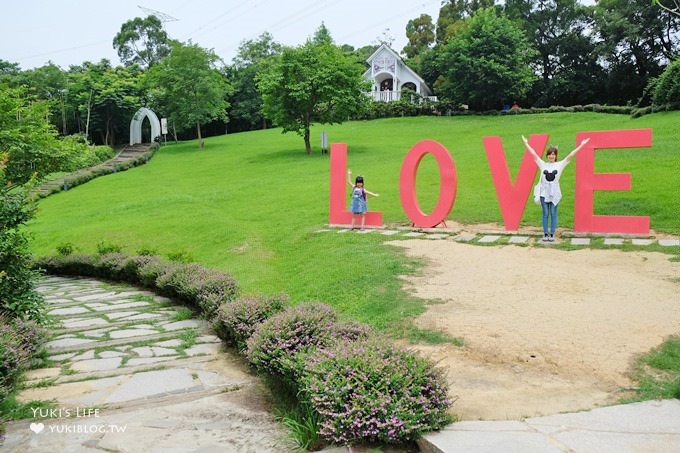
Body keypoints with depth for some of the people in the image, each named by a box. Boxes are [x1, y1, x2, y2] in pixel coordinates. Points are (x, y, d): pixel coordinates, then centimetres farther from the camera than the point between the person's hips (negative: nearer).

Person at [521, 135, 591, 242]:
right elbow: (534, 154, 7)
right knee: (545, 214, 5)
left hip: (555, 193, 0)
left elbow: (570, 155, 0)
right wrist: (526, 143, 8)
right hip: (544, 193, 1)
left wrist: (581, 145, -3)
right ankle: (545, 234, 11)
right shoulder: (542, 164, 5)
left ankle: (552, 234, 10)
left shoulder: (560, 165, 3)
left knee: (553, 214, 4)